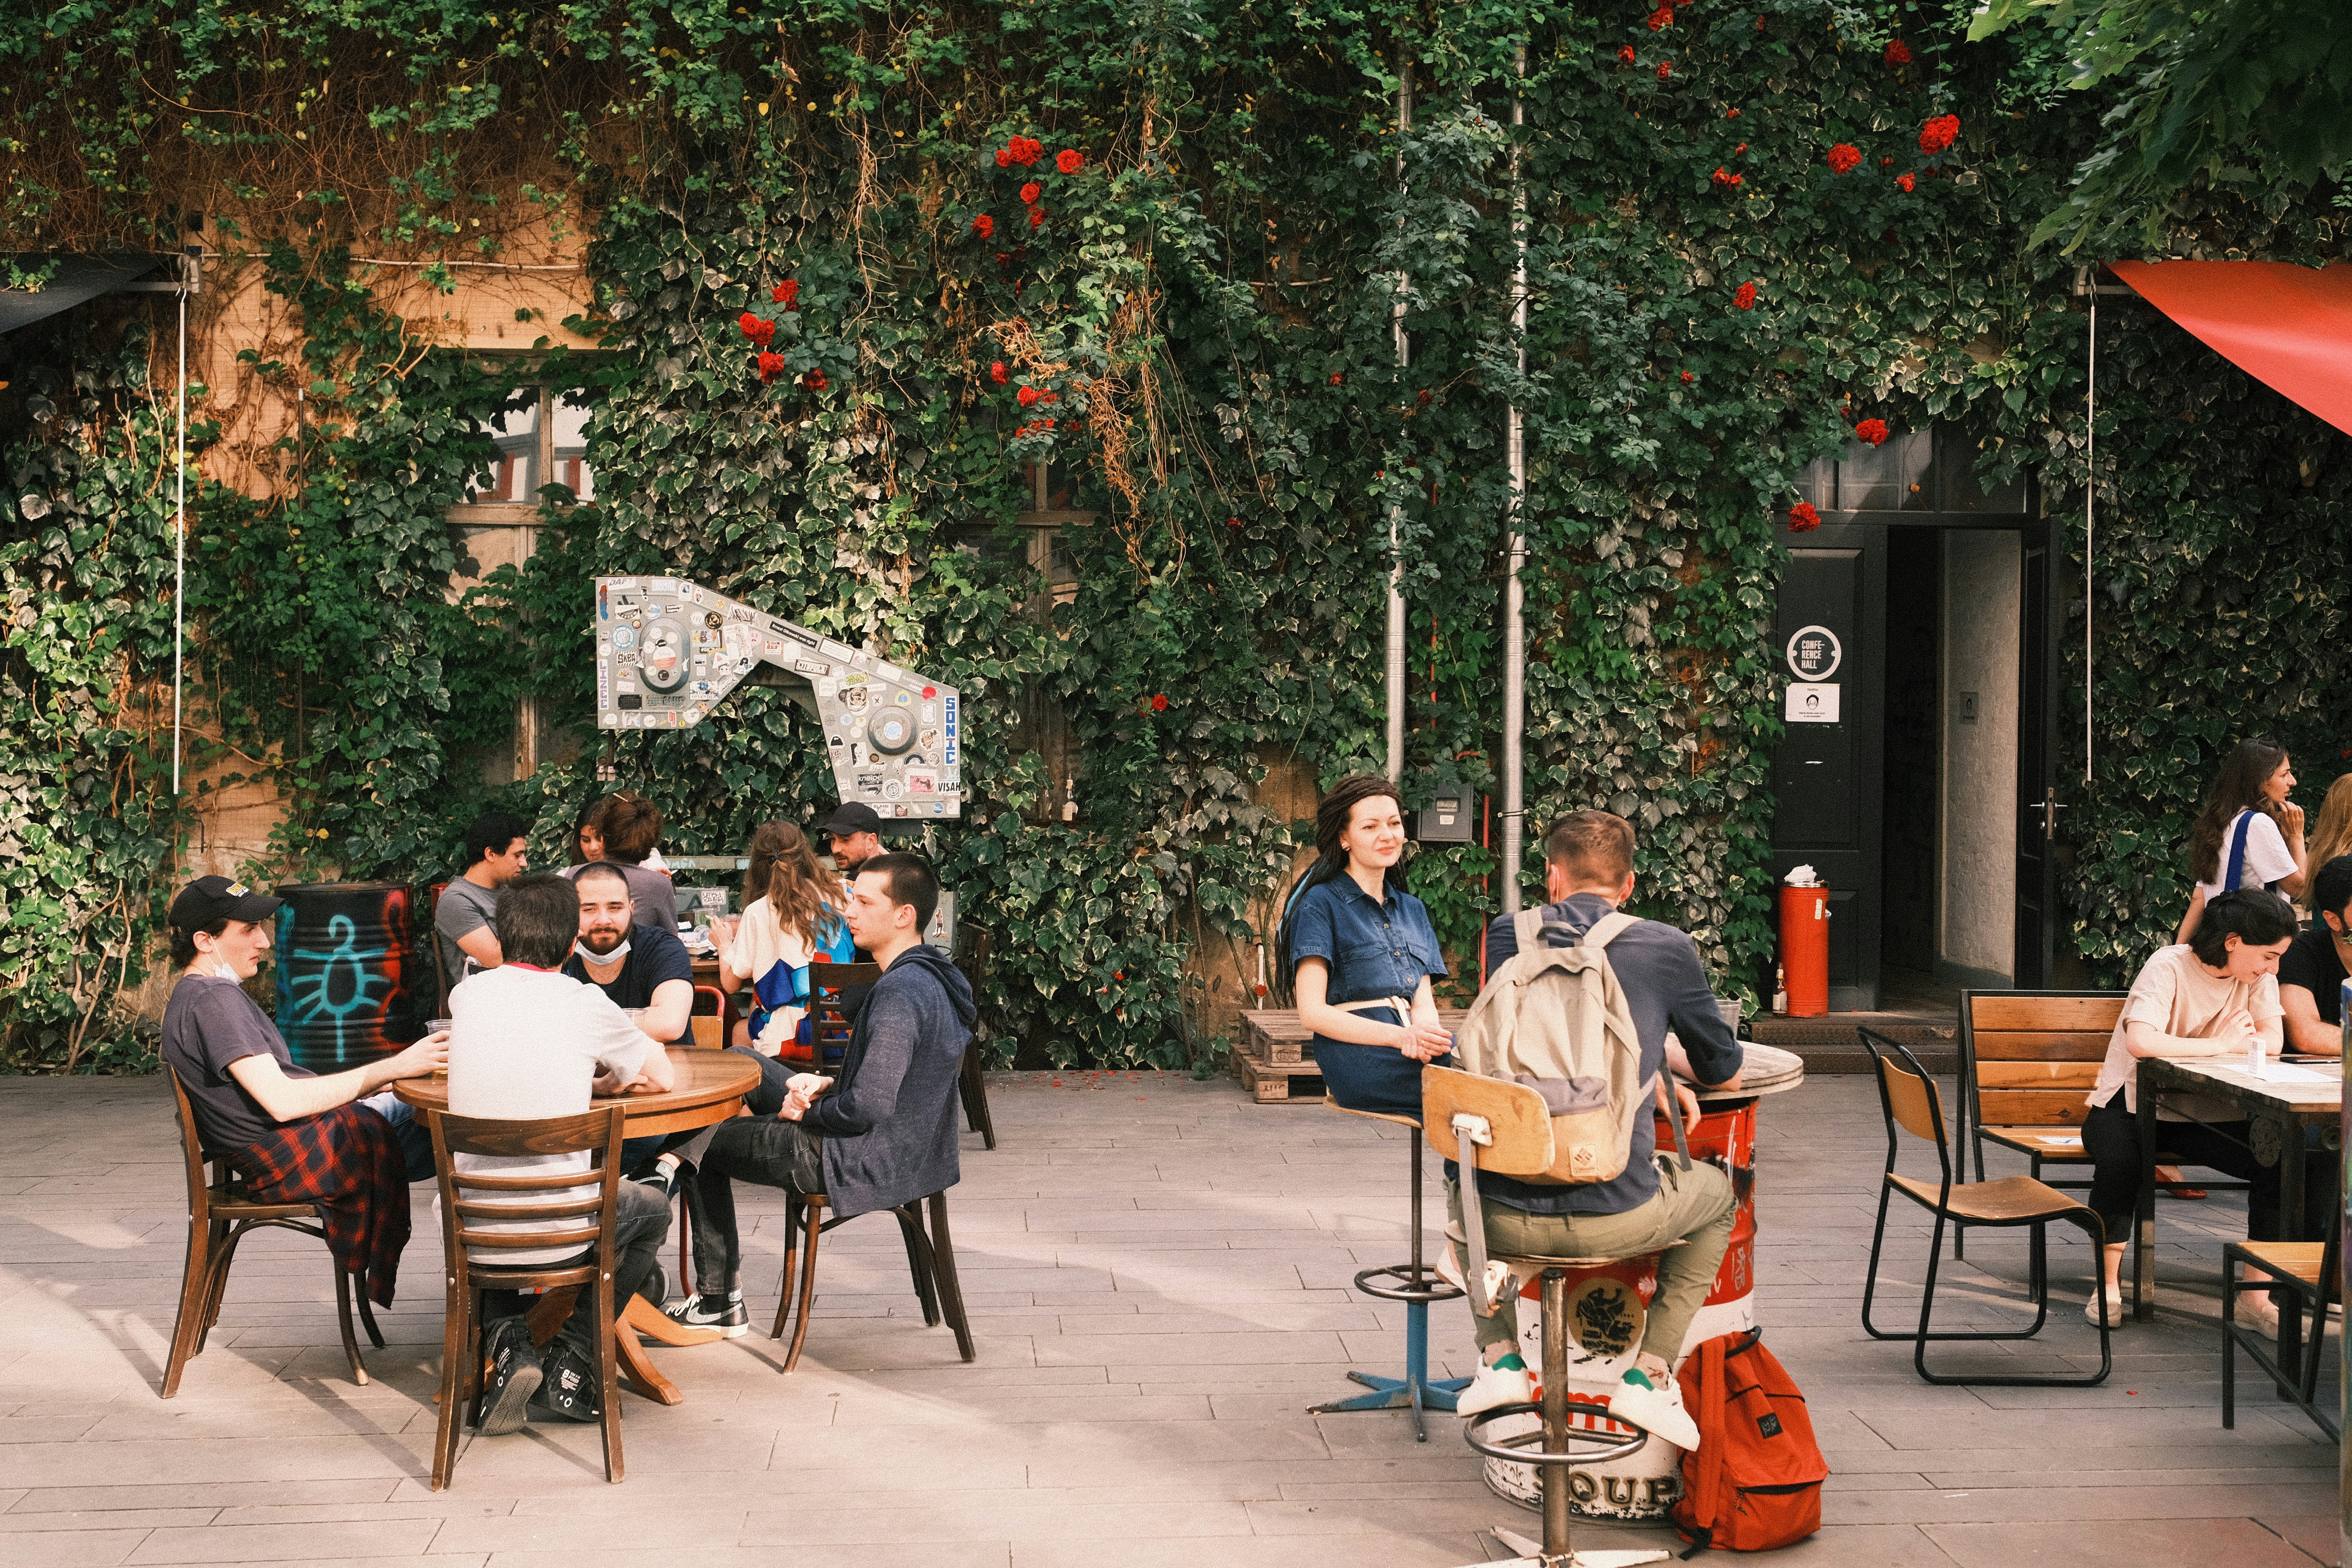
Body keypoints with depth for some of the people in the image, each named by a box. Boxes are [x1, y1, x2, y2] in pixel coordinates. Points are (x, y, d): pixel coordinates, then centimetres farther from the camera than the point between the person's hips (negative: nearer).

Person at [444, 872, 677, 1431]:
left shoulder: (466, 996, 0)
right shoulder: (585, 1005, -9)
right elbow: (663, 1078, 8)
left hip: (473, 1235, 3)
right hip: (559, 1234, -3)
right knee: (651, 1210, 29)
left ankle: (506, 1344, 16)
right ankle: (571, 1366, 17)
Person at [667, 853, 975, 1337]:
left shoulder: (899, 992, -26)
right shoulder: (933, 978, 6)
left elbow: (868, 1109, -29)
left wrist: (806, 1112, -10)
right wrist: (827, 1085, 0)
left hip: (872, 1165, -10)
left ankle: (717, 1303, 22)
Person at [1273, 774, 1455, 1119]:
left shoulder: (1412, 910, 25)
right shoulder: (1321, 904, 5)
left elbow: (1424, 1003, 16)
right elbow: (1313, 1012, -5)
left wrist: (1424, 1036, -10)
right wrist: (1401, 1036, -17)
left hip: (1413, 1051, 6)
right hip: (1359, 1059, -6)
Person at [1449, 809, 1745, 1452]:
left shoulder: (1505, 937, 6)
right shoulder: (1665, 948, -1)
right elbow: (1726, 1073, 13)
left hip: (1504, 1218, 2)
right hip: (1613, 1217, -2)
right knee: (1717, 1193, 30)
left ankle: (1500, 1358, 26)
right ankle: (1648, 1375, 20)